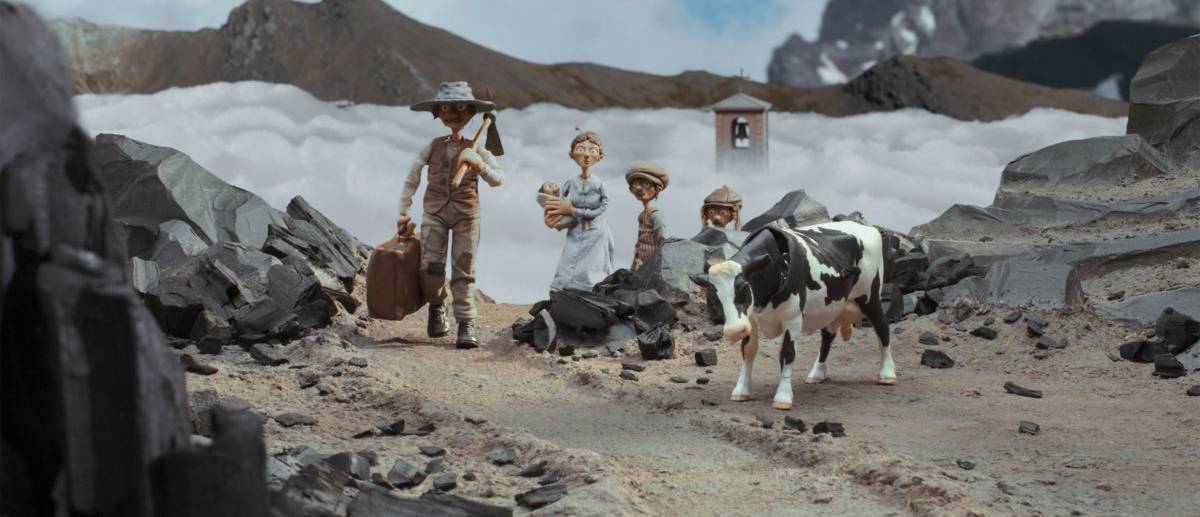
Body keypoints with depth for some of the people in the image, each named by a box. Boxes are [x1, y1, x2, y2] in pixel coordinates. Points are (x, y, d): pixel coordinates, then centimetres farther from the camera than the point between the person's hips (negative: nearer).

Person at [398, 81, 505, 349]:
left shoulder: (476, 149, 1)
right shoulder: (433, 146, 4)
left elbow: (498, 179, -9)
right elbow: (412, 179, 13)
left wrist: (479, 164, -26)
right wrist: (403, 211, 12)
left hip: (466, 213, -1)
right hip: (434, 211, 1)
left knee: (464, 269, -4)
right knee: (431, 267, -8)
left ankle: (466, 323, -1)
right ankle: (437, 307, 20)